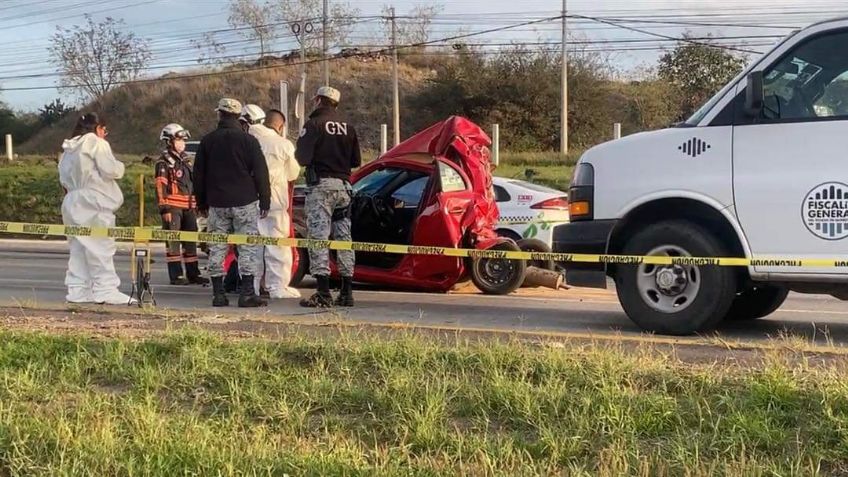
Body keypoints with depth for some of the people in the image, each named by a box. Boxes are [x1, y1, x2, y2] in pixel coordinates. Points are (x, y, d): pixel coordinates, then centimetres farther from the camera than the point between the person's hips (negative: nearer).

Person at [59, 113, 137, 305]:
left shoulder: (68, 149, 18)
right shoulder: (96, 143, -7)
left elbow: (64, 179, 18)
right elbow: (111, 170, -14)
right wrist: (119, 166, 4)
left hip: (72, 202, 8)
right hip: (94, 202, -8)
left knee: (78, 247, 10)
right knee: (101, 247, -8)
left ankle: (77, 290, 9)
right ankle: (106, 290, -11)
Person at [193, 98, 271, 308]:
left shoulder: (207, 141, 5)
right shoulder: (248, 141, -4)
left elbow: (198, 174, 10)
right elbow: (260, 173, -4)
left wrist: (201, 202, 19)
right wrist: (265, 202, 2)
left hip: (217, 203, 3)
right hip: (244, 203, -3)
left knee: (217, 248, 7)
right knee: (247, 247, -1)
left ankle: (218, 293, 6)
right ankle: (247, 293, -7)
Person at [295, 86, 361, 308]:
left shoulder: (314, 124, -8)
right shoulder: (347, 127, 10)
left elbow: (302, 157, -14)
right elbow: (356, 161, 12)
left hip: (321, 185, -6)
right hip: (344, 186, 6)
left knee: (318, 237, -7)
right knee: (344, 238, 11)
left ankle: (323, 294, -14)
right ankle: (347, 292, 13)